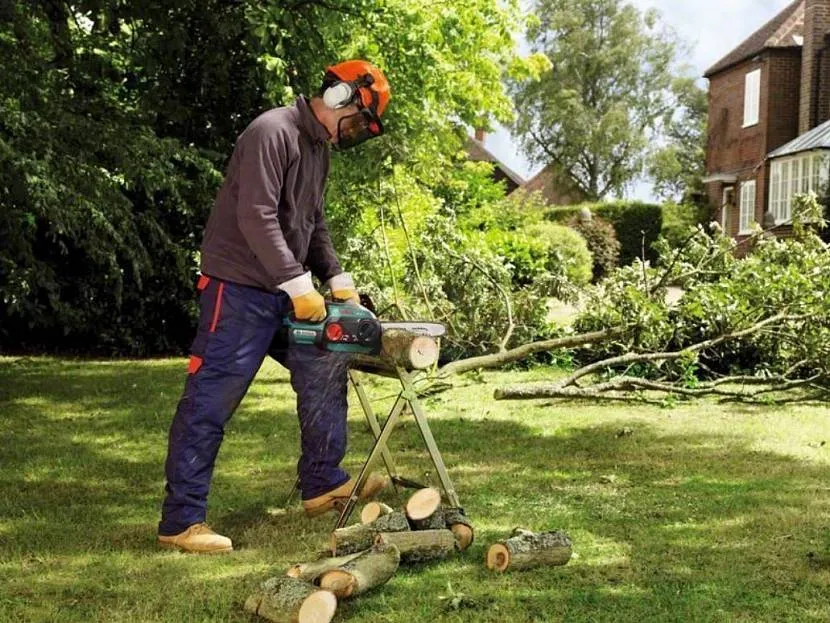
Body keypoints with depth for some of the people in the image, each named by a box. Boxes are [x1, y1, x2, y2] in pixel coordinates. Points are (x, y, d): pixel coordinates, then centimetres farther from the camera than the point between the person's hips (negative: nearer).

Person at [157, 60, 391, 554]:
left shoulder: (319, 148, 14)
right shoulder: (273, 133, -16)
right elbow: (256, 217, -24)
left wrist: (338, 281, 8)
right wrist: (299, 285, -24)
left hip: (283, 294, 10)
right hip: (240, 288, -10)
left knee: (326, 367, 12)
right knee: (210, 403, -6)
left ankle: (323, 483, 22)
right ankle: (181, 521, -2)